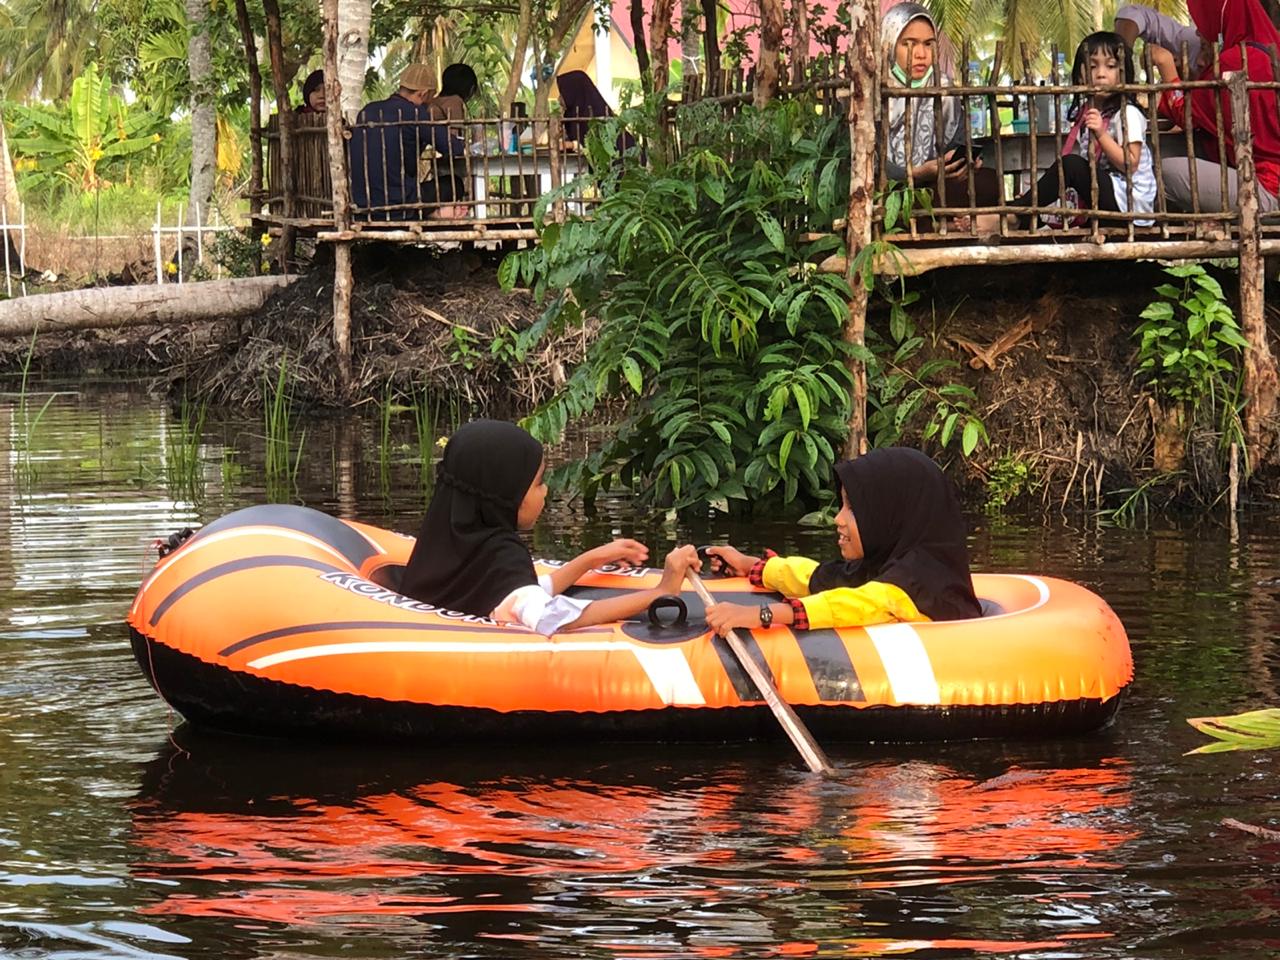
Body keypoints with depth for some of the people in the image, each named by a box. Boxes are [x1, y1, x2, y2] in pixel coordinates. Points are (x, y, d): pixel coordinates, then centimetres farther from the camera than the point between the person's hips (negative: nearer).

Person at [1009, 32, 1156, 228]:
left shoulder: (1127, 114, -9)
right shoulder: (1085, 114, 15)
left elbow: (1130, 165, -16)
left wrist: (1101, 134, -26)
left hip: (1128, 201, -9)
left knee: (1071, 165, -24)